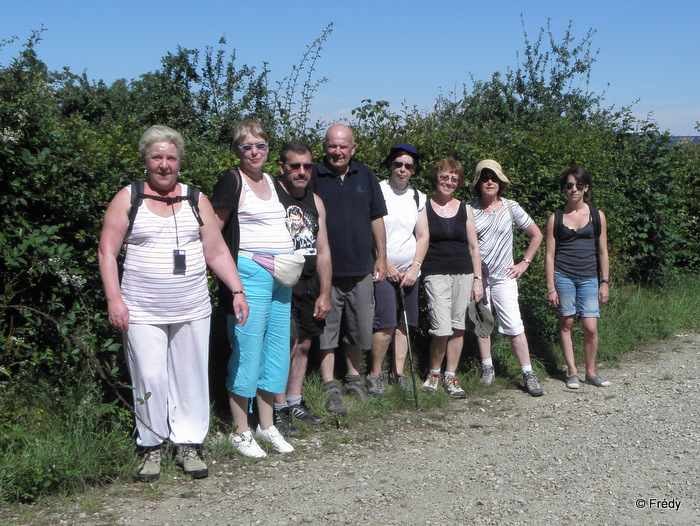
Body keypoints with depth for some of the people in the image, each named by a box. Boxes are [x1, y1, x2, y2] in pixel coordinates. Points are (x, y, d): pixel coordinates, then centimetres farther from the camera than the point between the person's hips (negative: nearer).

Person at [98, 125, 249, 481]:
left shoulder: (196, 201, 10)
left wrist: (238, 291, 2)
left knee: (191, 377, 5)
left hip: (192, 310, 2)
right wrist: (114, 299, -9)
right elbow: (107, 251, 0)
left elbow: (217, 252, 11)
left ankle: (188, 444, 17)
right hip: (142, 312, -2)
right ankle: (152, 446, 13)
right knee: (149, 378, -3)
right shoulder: (128, 199, 3)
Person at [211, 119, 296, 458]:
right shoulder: (232, 181, -6)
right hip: (249, 274, -7)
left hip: (281, 276, 8)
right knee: (247, 350, -4)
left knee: (277, 350, 11)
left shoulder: (273, 182, 16)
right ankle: (241, 433, 8)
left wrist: (291, 262, 15)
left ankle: (267, 426, 23)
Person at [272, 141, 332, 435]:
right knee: (287, 343, -12)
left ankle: (295, 402, 25)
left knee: (304, 344, 11)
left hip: (310, 285, 7)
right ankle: (279, 410, -1)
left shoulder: (315, 201, 14)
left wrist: (325, 293, 13)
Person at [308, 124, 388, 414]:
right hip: (326, 271, -4)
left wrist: (381, 257, 12)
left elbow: (376, 219, 15)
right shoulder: (314, 177, -2)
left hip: (361, 269, 4)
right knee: (327, 330, 0)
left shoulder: (365, 176, 9)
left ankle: (353, 378, 30)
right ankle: (330, 388, 10)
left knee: (360, 329, 12)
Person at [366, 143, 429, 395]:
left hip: (409, 272, 5)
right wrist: (386, 264, -10)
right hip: (383, 270, -5)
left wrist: (415, 267, 0)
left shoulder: (418, 198, 12)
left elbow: (423, 236, 12)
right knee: (386, 324, -12)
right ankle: (374, 374, 2)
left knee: (404, 324, 5)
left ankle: (398, 373, 15)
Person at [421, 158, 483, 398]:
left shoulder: (464, 209, 12)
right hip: (436, 274, -3)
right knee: (442, 329, -13)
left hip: (464, 274, 4)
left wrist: (478, 279, 9)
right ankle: (434, 374, 9)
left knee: (458, 328, 4)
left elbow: (474, 247, 14)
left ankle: (450, 377, 16)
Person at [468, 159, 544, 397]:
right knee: (481, 324, 7)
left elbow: (536, 235, 11)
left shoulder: (511, 208, 1)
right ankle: (487, 368, 22)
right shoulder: (469, 209, -1)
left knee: (514, 327, -8)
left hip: (503, 277, -1)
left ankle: (528, 374, -2)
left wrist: (524, 263, 6)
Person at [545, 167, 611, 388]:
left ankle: (590, 372, 12)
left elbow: (603, 251, 11)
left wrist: (605, 282, 6)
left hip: (589, 278, 1)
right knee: (566, 323, 2)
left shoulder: (597, 216, 7)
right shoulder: (555, 217, 3)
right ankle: (572, 372, 13)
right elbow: (550, 254, 3)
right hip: (563, 276, -1)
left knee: (590, 327, -6)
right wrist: (551, 287, -2)